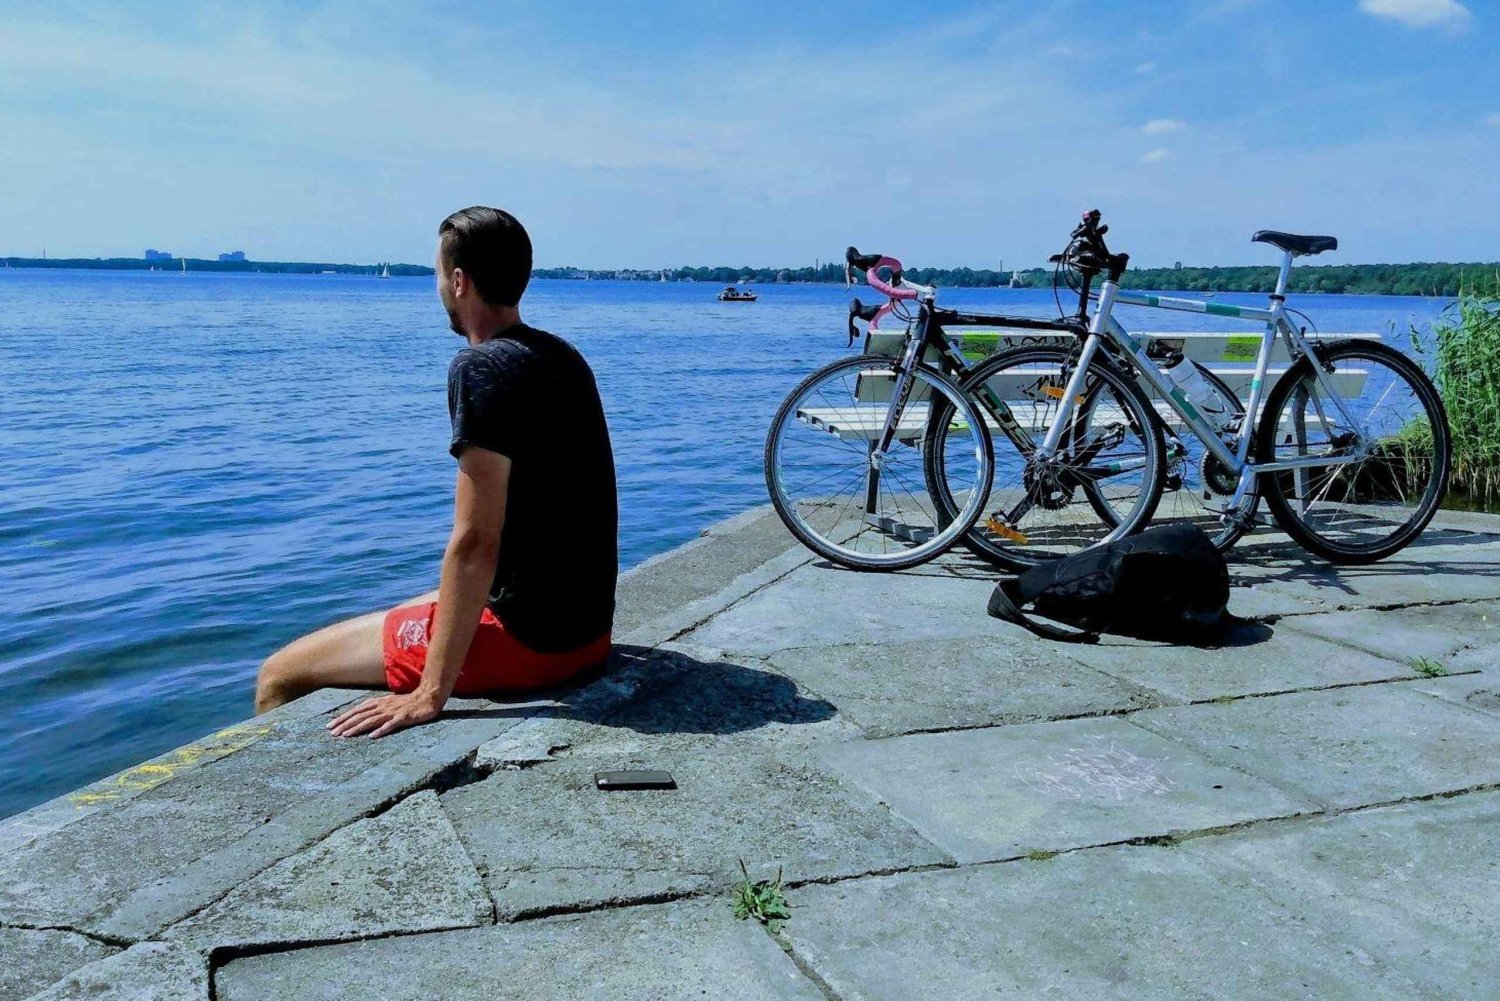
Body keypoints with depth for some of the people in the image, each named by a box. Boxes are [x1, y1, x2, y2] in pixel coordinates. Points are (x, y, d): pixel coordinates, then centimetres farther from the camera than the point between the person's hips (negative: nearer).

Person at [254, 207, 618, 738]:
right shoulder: (563, 356, 9)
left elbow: (475, 542, -25)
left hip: (524, 635, -9)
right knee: (394, 618, 32)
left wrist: (430, 694, -22)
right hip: (586, 624, 9)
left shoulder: (482, 369, -18)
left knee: (278, 676, 0)